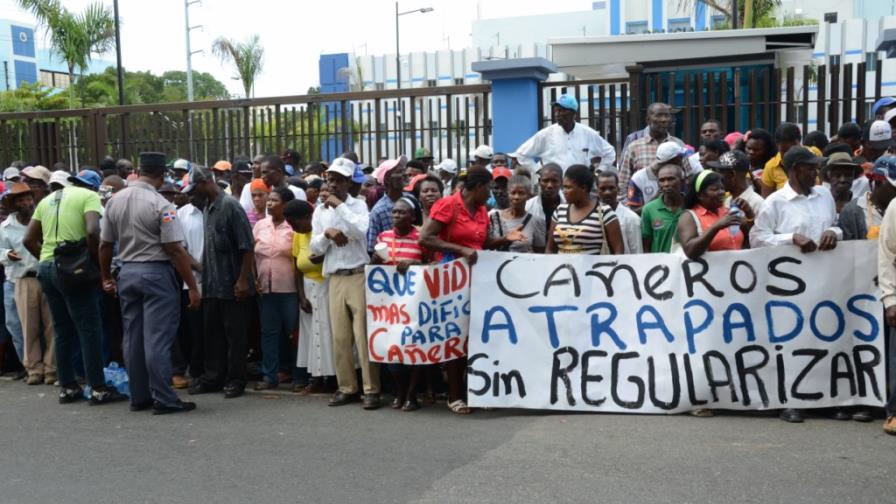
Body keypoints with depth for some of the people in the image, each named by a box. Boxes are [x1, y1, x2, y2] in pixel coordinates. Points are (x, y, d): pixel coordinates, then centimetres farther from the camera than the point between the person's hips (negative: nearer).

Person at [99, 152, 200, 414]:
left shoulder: (114, 201, 5)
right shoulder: (160, 205, -15)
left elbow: (105, 245, 11)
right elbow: (175, 249, -17)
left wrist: (106, 278, 23)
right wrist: (192, 286, -13)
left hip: (127, 272, 6)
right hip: (156, 273, -6)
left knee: (133, 338, 12)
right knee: (158, 339, -3)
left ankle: (138, 397, 20)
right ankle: (163, 399, 1)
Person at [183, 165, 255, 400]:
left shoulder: (230, 206, -12)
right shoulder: (207, 209, 12)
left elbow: (247, 246, -15)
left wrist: (243, 280, -17)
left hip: (232, 285, -8)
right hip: (211, 285, 8)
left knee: (235, 334, 2)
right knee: (212, 333, 12)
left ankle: (235, 380, 11)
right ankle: (212, 376, 22)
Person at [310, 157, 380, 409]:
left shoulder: (358, 205, 1)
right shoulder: (320, 211, 12)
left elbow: (360, 231, -19)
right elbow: (315, 248, 8)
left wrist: (339, 205, -13)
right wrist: (327, 233, -11)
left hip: (359, 276, -4)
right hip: (335, 279, 4)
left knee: (363, 335, -5)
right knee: (340, 337, 5)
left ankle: (371, 389, -1)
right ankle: (346, 387, 14)